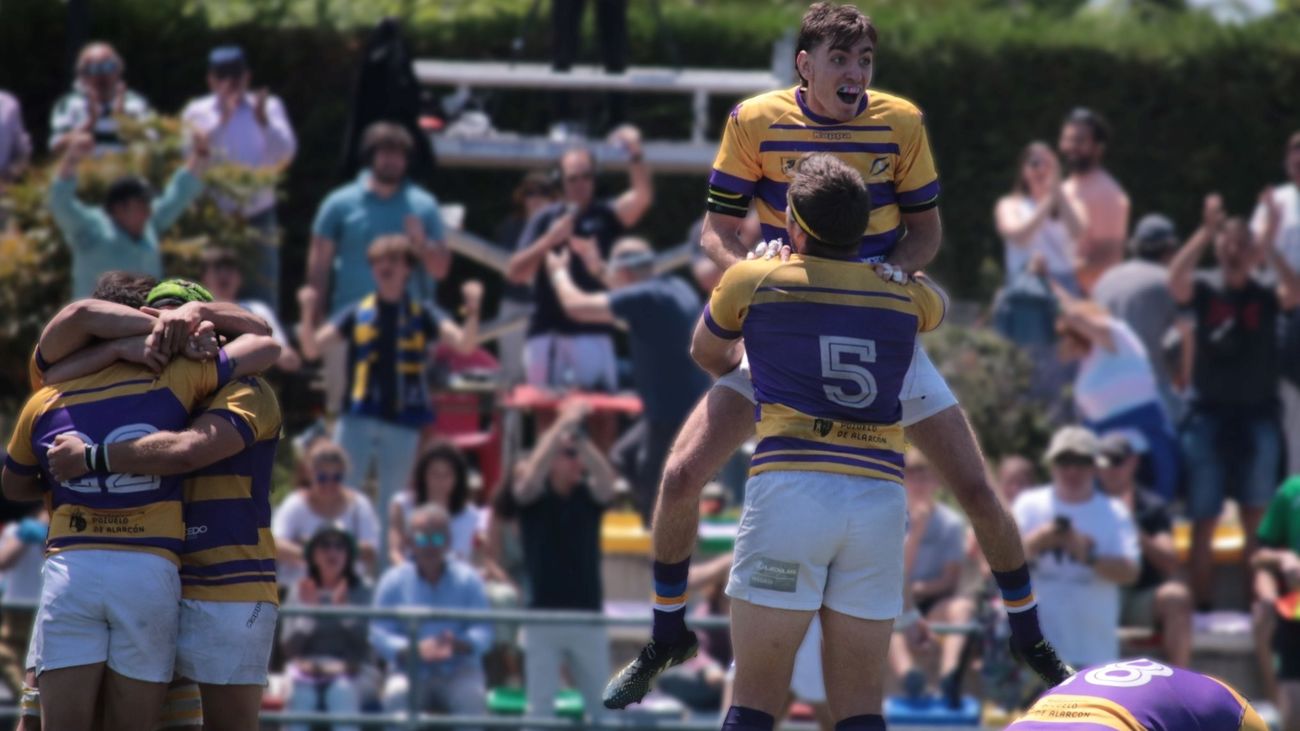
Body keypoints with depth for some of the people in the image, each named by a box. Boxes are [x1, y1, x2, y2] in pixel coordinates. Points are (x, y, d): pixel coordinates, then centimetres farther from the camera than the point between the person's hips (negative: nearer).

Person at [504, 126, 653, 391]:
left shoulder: (605, 215, 5)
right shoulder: (546, 219, 7)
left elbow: (642, 197, -13)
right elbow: (514, 273, 2)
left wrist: (636, 155, -29)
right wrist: (548, 241, -12)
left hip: (593, 336, -1)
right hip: (547, 336, 1)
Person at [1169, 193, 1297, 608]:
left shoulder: (1266, 296, 0)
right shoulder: (1205, 290, 0)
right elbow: (1176, 281, -21)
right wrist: (1206, 231, -28)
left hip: (1257, 416, 0)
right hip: (1208, 414, 0)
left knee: (1257, 523, 3)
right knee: (1203, 523, 2)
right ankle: (1200, 608, 7)